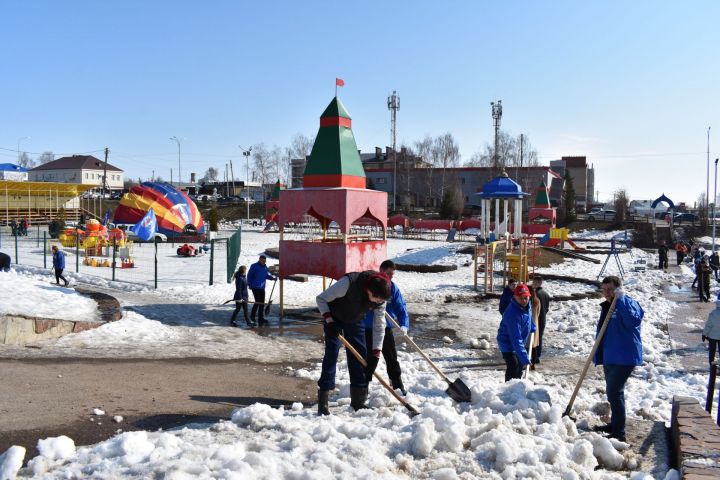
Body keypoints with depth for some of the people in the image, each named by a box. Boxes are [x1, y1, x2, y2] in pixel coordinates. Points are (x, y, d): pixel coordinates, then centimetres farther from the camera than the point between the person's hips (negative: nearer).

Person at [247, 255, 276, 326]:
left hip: (262, 288, 6)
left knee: (262, 303, 7)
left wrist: (273, 277, -9)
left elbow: (268, 275, 11)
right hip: (255, 287, -6)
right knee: (258, 302, -10)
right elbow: (249, 276, -4)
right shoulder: (254, 266, -6)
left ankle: (261, 319, 13)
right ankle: (252, 317, 3)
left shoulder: (265, 267, 12)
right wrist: (249, 285, -8)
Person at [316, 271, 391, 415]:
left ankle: (358, 401, 12)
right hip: (334, 317, -5)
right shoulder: (349, 282, -38)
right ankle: (322, 403, -10)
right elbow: (321, 299, -26)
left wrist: (376, 354, -18)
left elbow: (379, 326, -13)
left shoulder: (380, 297, -22)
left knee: (359, 357, 1)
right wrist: (329, 321, -32)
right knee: (331, 354, -13)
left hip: (355, 321, 5)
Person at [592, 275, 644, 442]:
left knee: (614, 392, -13)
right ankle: (615, 424, 33)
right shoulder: (606, 307, 15)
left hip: (625, 358, -9)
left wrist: (620, 299, -29)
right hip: (609, 358, 9)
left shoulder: (629, 303, -10)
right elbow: (600, 332, 21)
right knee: (613, 391, 19)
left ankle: (619, 432, -8)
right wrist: (598, 356, 17)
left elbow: (633, 320, -32)